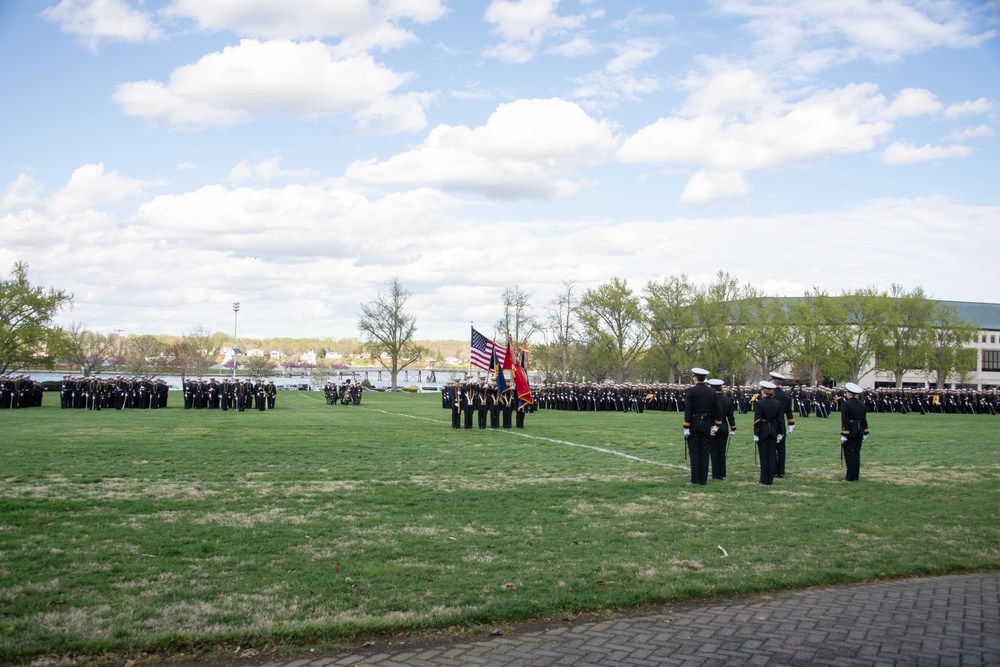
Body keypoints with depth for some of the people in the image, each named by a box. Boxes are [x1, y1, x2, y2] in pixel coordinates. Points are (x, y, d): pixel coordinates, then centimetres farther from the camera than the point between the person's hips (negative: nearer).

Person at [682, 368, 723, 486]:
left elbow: (688, 411, -13)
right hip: (707, 426, 4)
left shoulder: (690, 391, -10)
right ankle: (703, 480, 10)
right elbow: (717, 411, 7)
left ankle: (695, 480, 0)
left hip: (694, 426, -4)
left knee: (694, 453, 0)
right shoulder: (712, 392, 5)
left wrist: (686, 428, -10)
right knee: (704, 452, 8)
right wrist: (716, 426, 16)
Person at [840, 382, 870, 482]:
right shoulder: (862, 404, 8)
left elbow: (845, 421, -17)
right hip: (859, 431, 7)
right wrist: (865, 433, 19)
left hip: (850, 431, -6)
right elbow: (864, 419, 12)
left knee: (850, 454, -2)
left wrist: (843, 435, -16)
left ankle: (850, 477, -1)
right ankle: (856, 476, 16)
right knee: (857, 453, 12)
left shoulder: (845, 404, -13)